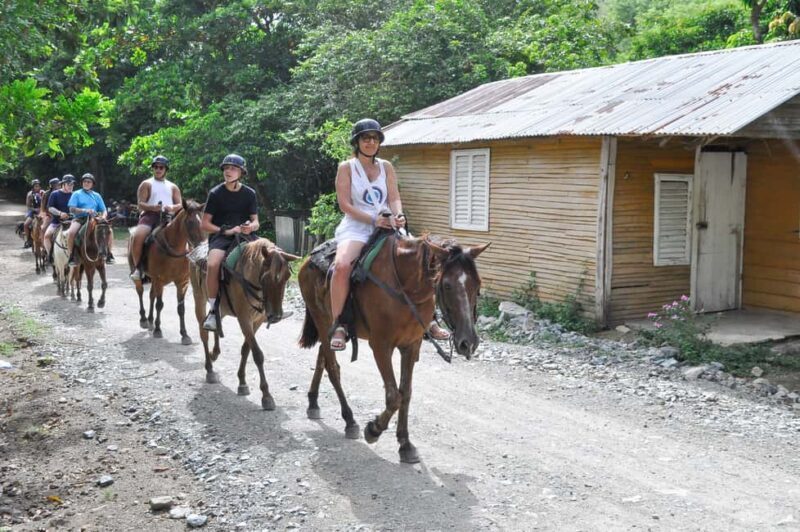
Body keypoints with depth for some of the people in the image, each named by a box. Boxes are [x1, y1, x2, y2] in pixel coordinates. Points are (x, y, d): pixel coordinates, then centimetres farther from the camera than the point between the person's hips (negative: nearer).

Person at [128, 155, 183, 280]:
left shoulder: (173, 187, 22)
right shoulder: (146, 184, 13)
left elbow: (180, 205, 14)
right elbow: (140, 204, 2)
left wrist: (173, 208, -11)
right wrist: (152, 207, -19)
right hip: (149, 215, -3)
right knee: (137, 236, -31)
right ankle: (137, 267, -17)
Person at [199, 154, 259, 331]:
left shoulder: (249, 193, 9)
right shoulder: (216, 193, 2)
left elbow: (256, 221, 11)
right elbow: (204, 224, 1)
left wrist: (251, 226, -13)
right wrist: (226, 231, -11)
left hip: (245, 235, 3)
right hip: (220, 236, -3)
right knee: (213, 265, -34)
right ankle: (213, 309, -19)